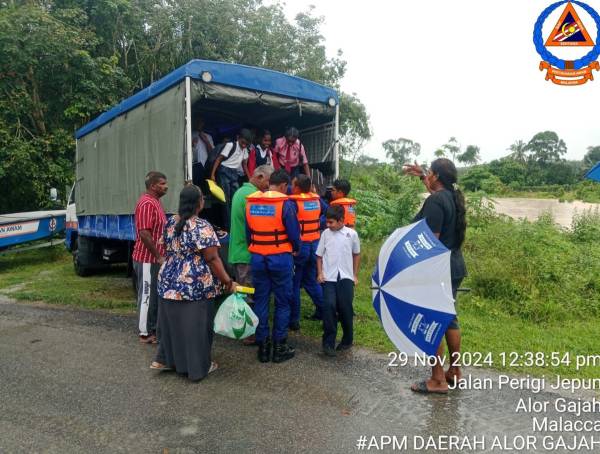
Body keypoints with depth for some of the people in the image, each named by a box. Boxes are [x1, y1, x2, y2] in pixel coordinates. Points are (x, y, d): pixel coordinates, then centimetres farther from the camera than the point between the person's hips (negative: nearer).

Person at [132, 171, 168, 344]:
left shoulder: (155, 201, 14)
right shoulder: (147, 203, -18)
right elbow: (144, 234, -25)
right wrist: (158, 256, -20)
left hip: (154, 259, 10)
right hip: (147, 260, -10)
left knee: (155, 295, 16)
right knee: (147, 296, 0)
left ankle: (153, 329, 26)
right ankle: (145, 333, 10)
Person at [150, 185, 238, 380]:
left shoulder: (170, 223, 5)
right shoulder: (202, 227, -18)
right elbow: (212, 259, -19)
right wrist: (228, 282, -13)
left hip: (169, 282, 7)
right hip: (195, 285, -7)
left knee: (173, 322, 20)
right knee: (196, 324, 6)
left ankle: (164, 359, 31)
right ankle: (198, 367, 18)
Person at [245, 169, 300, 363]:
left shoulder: (250, 203, 3)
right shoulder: (286, 204, -12)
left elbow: (247, 232, 9)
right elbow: (294, 233, -9)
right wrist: (296, 249, 11)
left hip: (257, 258, 4)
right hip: (280, 258, -4)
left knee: (260, 301, 12)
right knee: (282, 303, 8)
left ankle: (263, 346, 18)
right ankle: (279, 347, 14)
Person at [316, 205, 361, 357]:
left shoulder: (352, 234, 1)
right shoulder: (326, 233, 4)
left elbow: (356, 255, 12)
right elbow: (319, 255, 11)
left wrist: (355, 275, 11)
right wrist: (320, 273, 1)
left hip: (346, 277, 0)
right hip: (329, 278, 1)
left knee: (345, 308, 2)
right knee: (329, 306, -10)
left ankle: (347, 340, 23)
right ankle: (328, 343, -1)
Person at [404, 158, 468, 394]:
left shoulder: (435, 201, -19)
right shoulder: (452, 197, 8)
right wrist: (421, 175, 40)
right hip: (454, 268, 9)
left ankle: (437, 380, 8)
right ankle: (455, 371, 31)